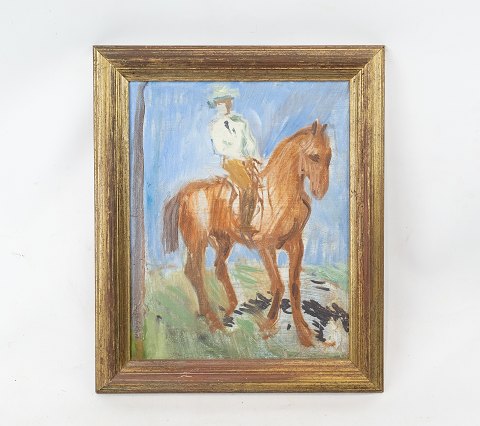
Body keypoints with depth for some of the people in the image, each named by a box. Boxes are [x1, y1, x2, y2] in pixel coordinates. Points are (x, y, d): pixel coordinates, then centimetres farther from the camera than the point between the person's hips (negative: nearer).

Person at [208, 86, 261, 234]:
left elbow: (251, 142, 16)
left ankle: (248, 223, -16)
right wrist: (242, 157, -11)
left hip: (246, 159, 4)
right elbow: (220, 148, -5)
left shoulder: (241, 121, 18)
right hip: (229, 161, -4)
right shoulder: (215, 125, 5)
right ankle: (242, 226, -18)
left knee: (256, 183, -20)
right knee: (247, 186, -26)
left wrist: (255, 157, -3)